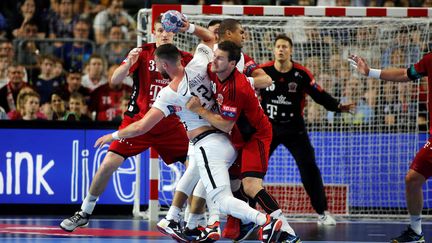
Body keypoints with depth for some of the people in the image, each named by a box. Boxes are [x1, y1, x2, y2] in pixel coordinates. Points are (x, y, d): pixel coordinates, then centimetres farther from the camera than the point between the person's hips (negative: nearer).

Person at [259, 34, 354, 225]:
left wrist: (337, 106, -18)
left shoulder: (302, 74, -8)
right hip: (267, 126, 0)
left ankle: (322, 213, 7)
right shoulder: (263, 71, -9)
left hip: (294, 128, 0)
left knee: (309, 169, -4)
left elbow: (319, 95, -5)